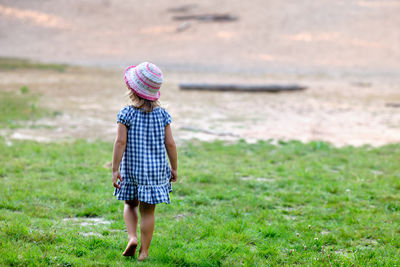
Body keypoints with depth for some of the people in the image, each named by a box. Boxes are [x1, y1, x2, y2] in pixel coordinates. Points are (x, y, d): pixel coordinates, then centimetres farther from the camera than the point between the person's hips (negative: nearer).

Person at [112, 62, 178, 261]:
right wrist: (174, 169, 9)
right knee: (148, 211, 8)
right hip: (156, 169, 1)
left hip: (132, 169, -1)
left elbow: (120, 142, -13)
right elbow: (170, 144, -2)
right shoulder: (162, 115, -4)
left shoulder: (126, 114, -10)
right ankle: (144, 251, 12)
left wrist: (115, 170, -8)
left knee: (130, 204, 21)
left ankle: (132, 237, 1)